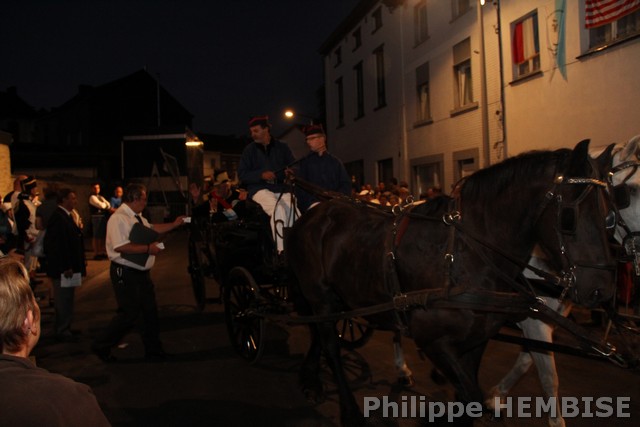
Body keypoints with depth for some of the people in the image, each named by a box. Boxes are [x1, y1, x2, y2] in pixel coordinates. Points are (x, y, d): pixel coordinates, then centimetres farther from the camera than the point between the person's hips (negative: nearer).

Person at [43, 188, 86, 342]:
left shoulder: (66, 216, 12)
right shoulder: (58, 217, -19)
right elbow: (55, 245, -23)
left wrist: (71, 266, 15)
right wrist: (65, 268, -22)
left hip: (68, 266, 10)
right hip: (62, 268, -10)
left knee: (66, 299, 18)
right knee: (63, 300, 1)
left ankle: (65, 328, 30)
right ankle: (62, 331, 13)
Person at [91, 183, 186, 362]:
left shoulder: (137, 217, 10)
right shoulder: (118, 218, -19)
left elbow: (152, 229, 26)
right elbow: (120, 246, -30)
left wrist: (174, 225, 20)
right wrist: (148, 248, -25)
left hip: (141, 272, 10)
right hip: (126, 273, -10)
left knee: (150, 310, 14)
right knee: (129, 314, -4)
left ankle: (153, 350, 28)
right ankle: (101, 346, 17)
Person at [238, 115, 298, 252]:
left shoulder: (282, 148, 13)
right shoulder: (249, 150, 10)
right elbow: (242, 174, 3)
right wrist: (261, 174, -13)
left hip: (281, 188, 2)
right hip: (260, 188, -2)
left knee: (295, 214, -26)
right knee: (278, 210, -32)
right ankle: (281, 252, -31)